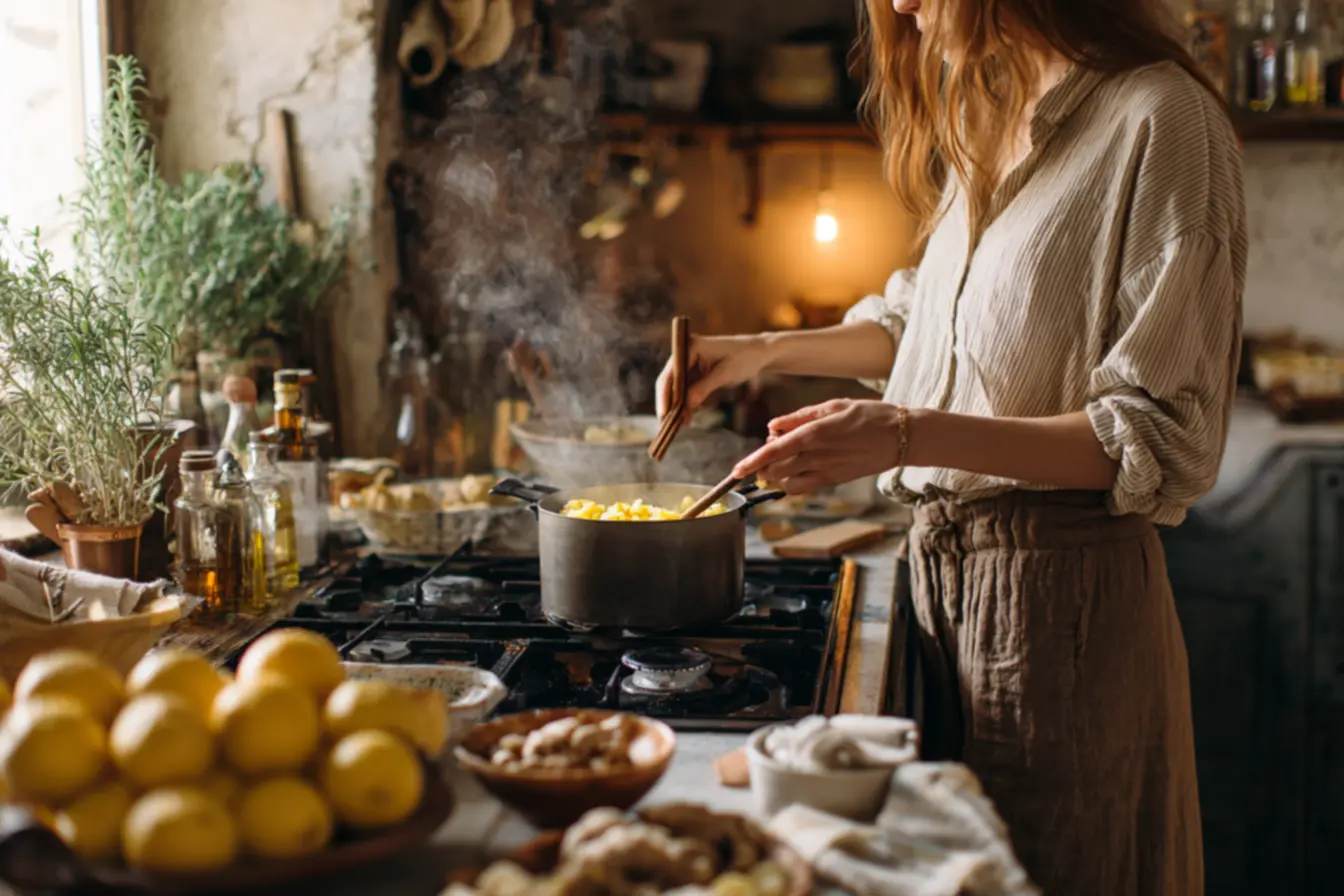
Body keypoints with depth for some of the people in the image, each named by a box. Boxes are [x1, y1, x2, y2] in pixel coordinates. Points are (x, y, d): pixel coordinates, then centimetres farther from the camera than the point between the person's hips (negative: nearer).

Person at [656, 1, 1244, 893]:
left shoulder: (1160, 118, -14)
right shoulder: (992, 128, 13)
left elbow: (1164, 441, -19)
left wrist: (911, 435, -26)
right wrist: (766, 350, 19)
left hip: (1058, 586, -8)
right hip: (947, 563, 8)